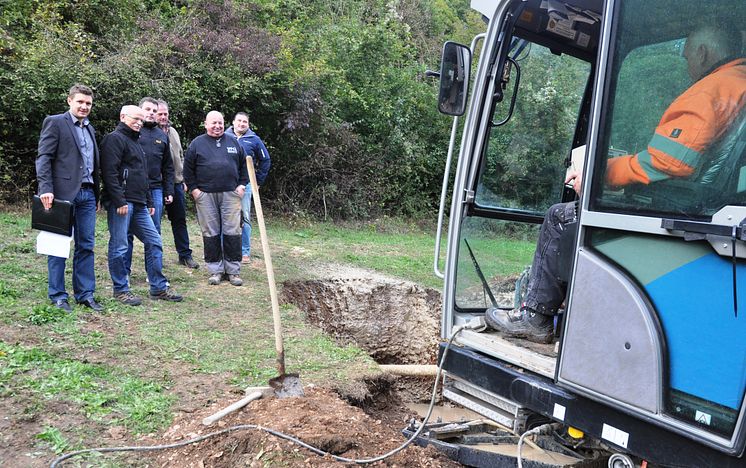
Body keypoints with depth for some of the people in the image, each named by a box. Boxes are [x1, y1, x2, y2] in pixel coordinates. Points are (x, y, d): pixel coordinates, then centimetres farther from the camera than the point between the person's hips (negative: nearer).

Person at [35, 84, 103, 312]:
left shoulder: (90, 129, 19)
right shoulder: (54, 122, -1)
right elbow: (43, 158, -8)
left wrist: (97, 195, 15)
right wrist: (46, 189, -18)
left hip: (87, 194, 6)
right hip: (63, 193, -6)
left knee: (86, 246, 7)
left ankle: (85, 294, 14)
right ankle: (57, 296, 10)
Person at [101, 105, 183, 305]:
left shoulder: (135, 142, 25)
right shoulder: (115, 139, -5)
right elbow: (109, 172, -16)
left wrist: (149, 202, 23)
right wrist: (120, 201, -21)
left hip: (139, 204, 9)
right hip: (121, 203, -9)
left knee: (154, 242, 7)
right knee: (119, 247, -2)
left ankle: (158, 287, 13)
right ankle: (120, 290, 8)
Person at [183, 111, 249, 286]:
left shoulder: (233, 142, 12)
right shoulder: (197, 143, 6)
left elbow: (243, 165, 15)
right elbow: (188, 169, 7)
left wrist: (242, 184, 5)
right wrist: (193, 189, -1)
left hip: (230, 194, 1)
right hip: (206, 196, -1)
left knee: (232, 232, 0)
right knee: (211, 234, 3)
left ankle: (233, 270, 9)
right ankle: (215, 270, 13)